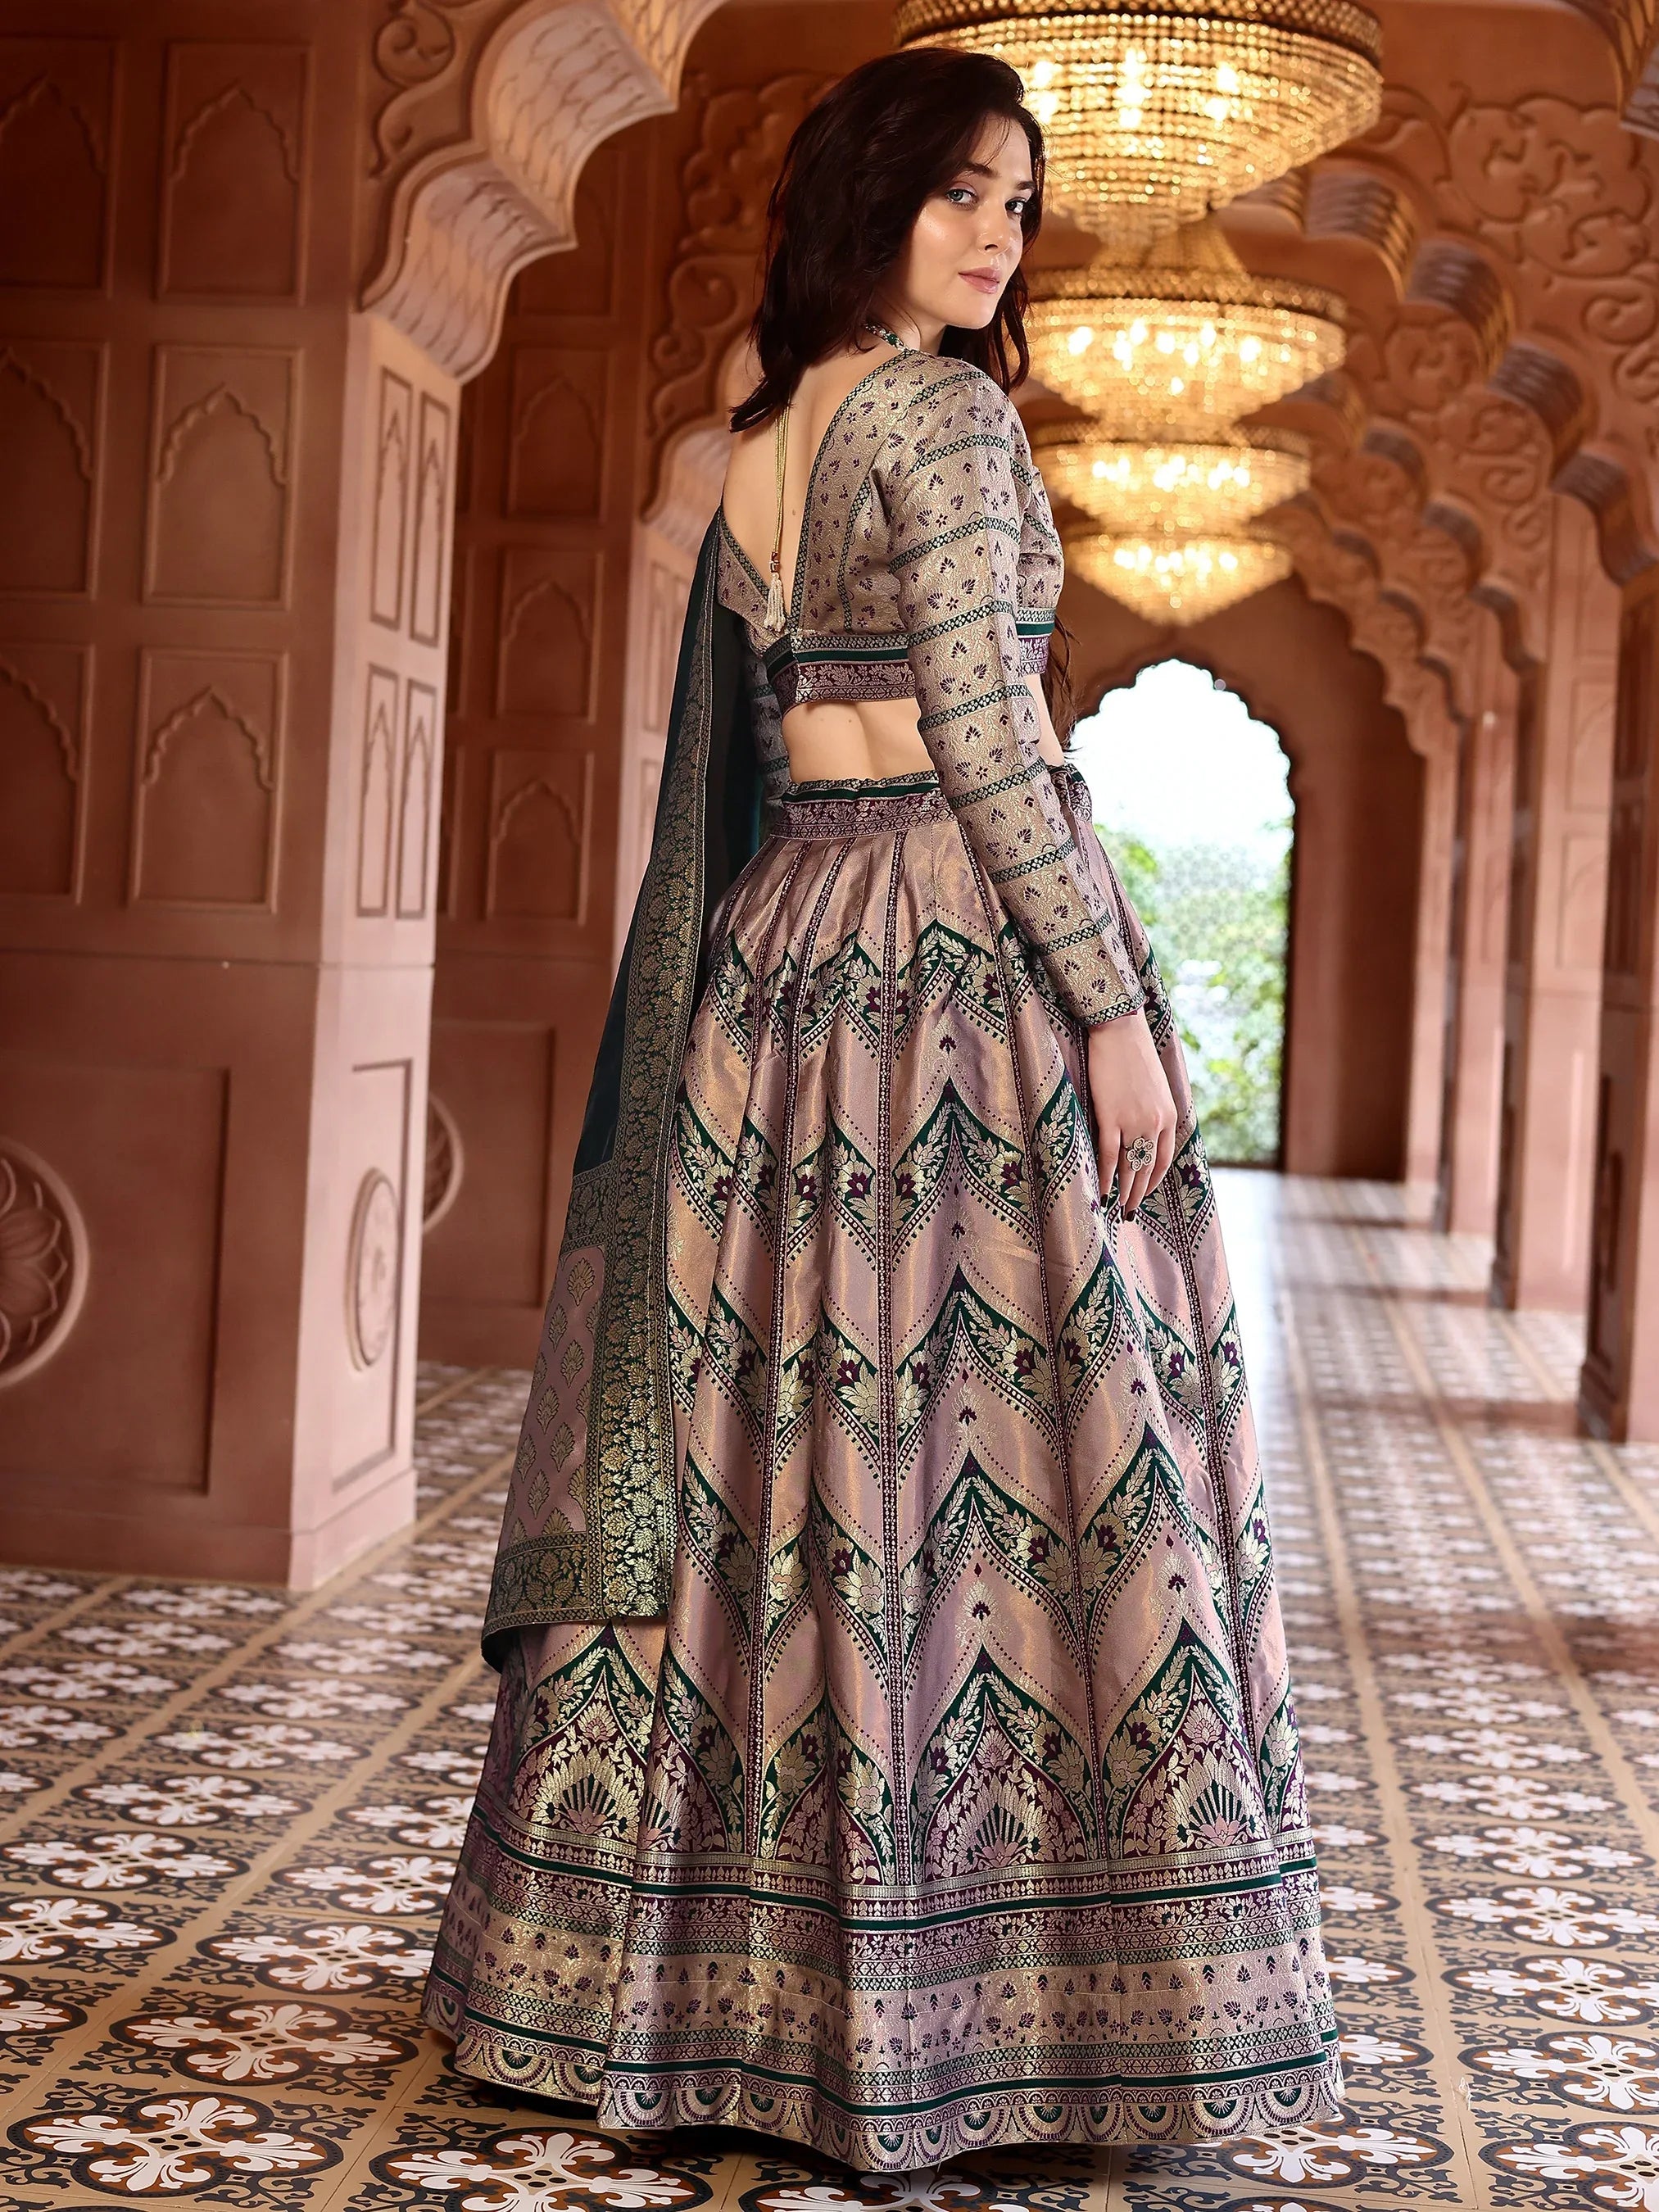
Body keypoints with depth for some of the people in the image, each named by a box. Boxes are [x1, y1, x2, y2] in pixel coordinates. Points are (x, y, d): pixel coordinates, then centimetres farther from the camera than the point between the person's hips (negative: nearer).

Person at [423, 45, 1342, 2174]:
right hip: (968, 949, -8)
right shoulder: (945, 412, -8)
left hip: (784, 957, 8)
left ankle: (684, 1967, 17)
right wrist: (1116, 1008, -15)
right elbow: (987, 739, -15)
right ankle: (967, 2003, 0)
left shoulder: (763, 443, 17)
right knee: (1002, 1435, -5)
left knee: (792, 1431, 10)